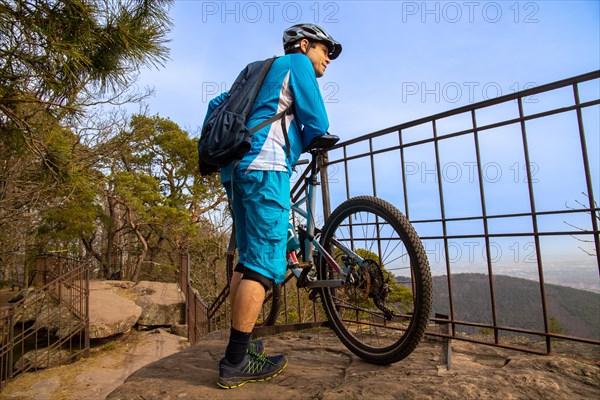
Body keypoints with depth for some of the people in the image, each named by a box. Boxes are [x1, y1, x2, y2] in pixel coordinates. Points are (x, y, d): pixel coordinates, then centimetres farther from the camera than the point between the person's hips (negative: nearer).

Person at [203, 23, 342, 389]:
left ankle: (240, 344, 18)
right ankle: (236, 362, -6)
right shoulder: (297, 62, 9)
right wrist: (292, 154, 15)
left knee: (249, 258, 11)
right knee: (266, 262, -10)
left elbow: (217, 104, 31)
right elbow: (317, 124, -1)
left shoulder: (265, 70, 33)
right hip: (265, 166, -9)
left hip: (235, 168, 9)